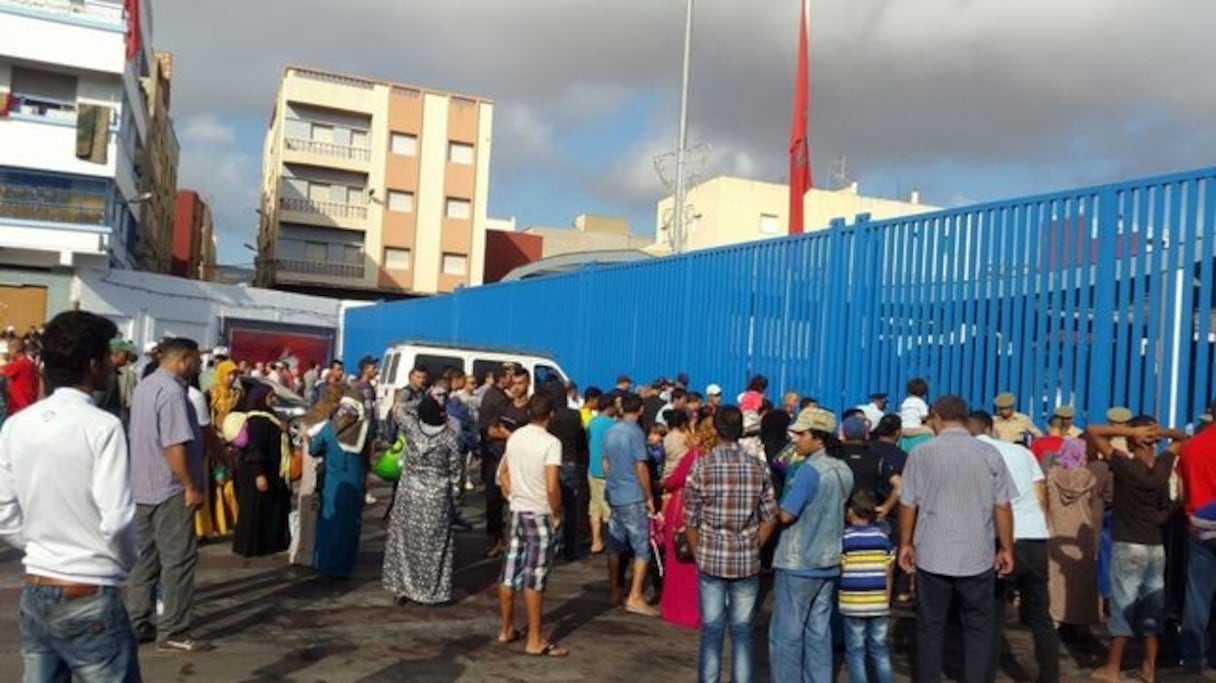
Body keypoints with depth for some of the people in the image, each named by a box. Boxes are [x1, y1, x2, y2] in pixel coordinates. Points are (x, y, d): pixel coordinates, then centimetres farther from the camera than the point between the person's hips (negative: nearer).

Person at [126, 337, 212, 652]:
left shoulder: (144, 385, 13)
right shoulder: (171, 391, -18)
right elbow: (174, 446, -24)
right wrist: (191, 487, -19)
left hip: (143, 486, 10)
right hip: (169, 488, -10)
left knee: (146, 557, 14)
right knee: (179, 559, -2)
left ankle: (137, 623, 19)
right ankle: (173, 631, 2)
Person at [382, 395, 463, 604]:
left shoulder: (410, 426, -11)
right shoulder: (450, 435, -15)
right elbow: (455, 468, -7)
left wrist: (427, 403, 12)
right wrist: (455, 490, 6)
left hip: (410, 492, 2)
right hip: (438, 495, -1)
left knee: (406, 540, 13)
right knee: (435, 544, 9)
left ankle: (403, 588, 20)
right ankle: (434, 590, 15)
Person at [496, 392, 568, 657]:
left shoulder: (514, 437, 5)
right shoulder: (551, 442, -17)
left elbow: (503, 472, 15)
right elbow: (552, 486, -22)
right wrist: (557, 514, -9)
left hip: (517, 511, 7)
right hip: (540, 515, -7)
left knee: (510, 571, 12)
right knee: (534, 577, -2)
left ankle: (507, 629, 24)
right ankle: (535, 640, 5)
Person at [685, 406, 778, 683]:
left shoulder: (701, 467, -7)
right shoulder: (758, 468, -1)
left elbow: (691, 521, -4)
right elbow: (770, 518, 1)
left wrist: (699, 554, 10)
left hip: (711, 560, -1)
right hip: (747, 562, 1)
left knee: (711, 631, 7)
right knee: (743, 632, 10)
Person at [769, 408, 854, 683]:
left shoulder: (809, 469, -18)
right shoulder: (844, 470, 6)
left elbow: (786, 515, -20)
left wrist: (776, 508, 0)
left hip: (798, 564, -8)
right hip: (828, 562, 8)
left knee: (786, 635, 1)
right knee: (819, 633, 13)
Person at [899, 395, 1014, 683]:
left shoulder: (921, 453, -3)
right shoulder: (989, 453, -2)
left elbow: (908, 504, 1)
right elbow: (1002, 507, -1)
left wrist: (905, 544, 13)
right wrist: (1006, 549, 10)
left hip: (932, 555, 0)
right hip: (977, 556, 0)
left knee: (930, 627, 11)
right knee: (978, 628, 12)